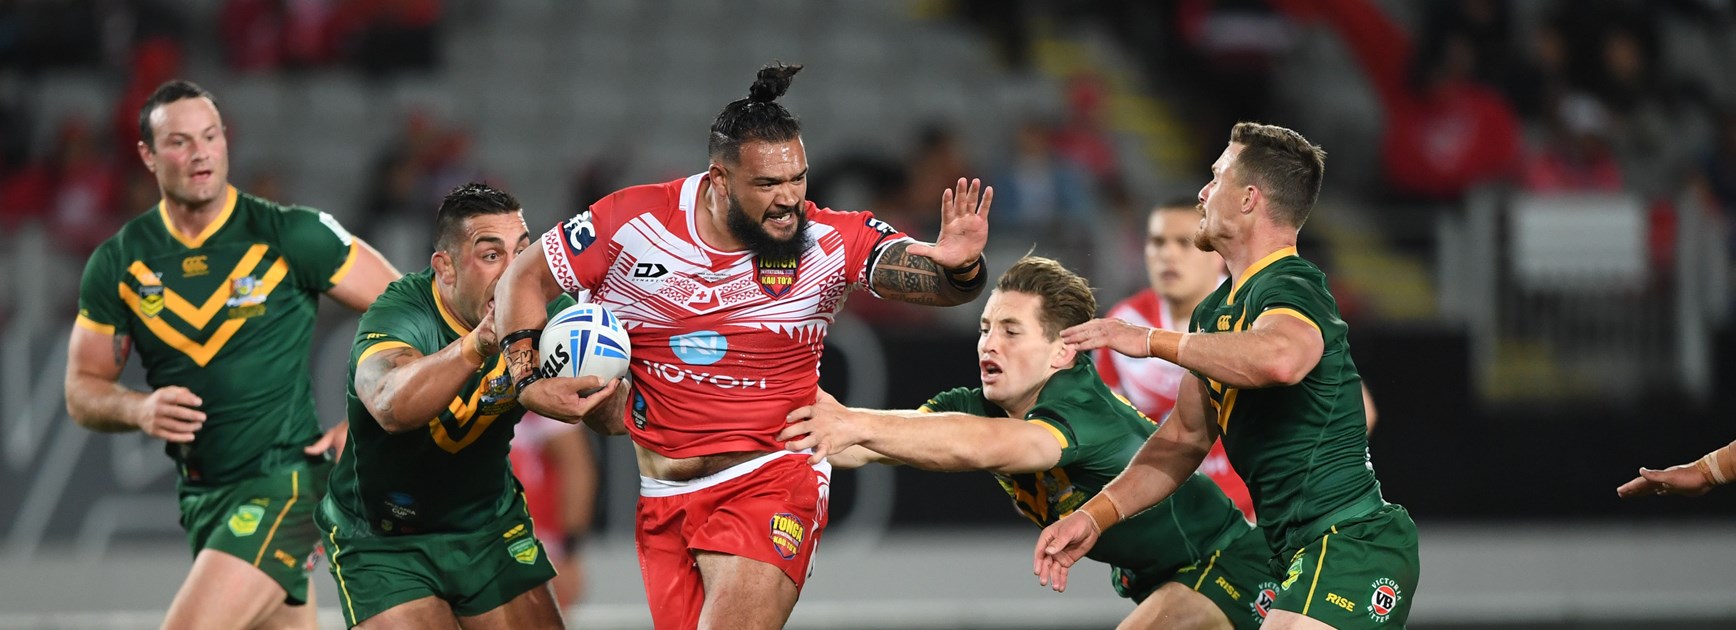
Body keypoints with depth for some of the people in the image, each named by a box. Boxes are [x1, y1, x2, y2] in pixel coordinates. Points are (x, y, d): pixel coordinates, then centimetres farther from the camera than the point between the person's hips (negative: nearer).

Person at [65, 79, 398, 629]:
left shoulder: (291, 236, -8)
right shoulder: (118, 263, 3)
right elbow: (83, 391, 9)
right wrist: (139, 410, -13)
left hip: (285, 478, -5)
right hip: (200, 495, 5)